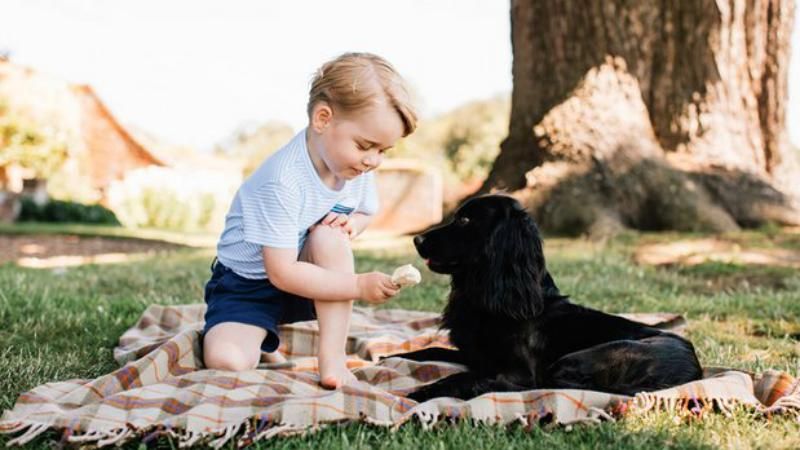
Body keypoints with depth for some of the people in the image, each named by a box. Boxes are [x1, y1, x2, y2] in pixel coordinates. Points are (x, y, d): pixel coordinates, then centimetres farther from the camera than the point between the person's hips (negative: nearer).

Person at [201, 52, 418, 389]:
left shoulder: (358, 168, -10)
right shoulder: (282, 182, -32)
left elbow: (365, 212, 11)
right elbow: (282, 273, -30)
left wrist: (352, 223, -14)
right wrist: (359, 286, -32)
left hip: (305, 281, 5)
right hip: (247, 285, -4)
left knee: (331, 235, -28)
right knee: (226, 361, -28)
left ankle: (332, 357, -21)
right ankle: (263, 342, 9)